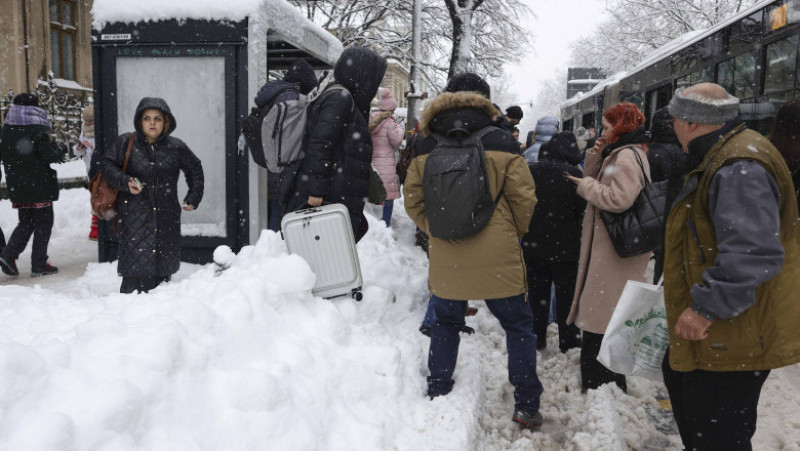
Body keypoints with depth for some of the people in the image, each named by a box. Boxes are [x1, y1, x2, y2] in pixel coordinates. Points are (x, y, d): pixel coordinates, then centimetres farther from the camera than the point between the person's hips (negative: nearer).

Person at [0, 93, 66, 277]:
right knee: (43, 224, 5)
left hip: (16, 187, 6)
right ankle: (39, 265, 6)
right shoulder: (37, 130, -14)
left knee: (26, 223, 18)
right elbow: (49, 155, -15)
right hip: (39, 186, -6)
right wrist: (61, 149, 3)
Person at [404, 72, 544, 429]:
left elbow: (413, 199, 5)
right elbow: (523, 199, -4)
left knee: (445, 325, 20)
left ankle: (437, 395, 27)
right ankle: (526, 405, 17)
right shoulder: (501, 143, -7)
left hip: (446, 257, 3)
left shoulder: (427, 146, 1)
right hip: (497, 257, -2)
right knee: (518, 326, 14)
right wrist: (513, 233, 14)